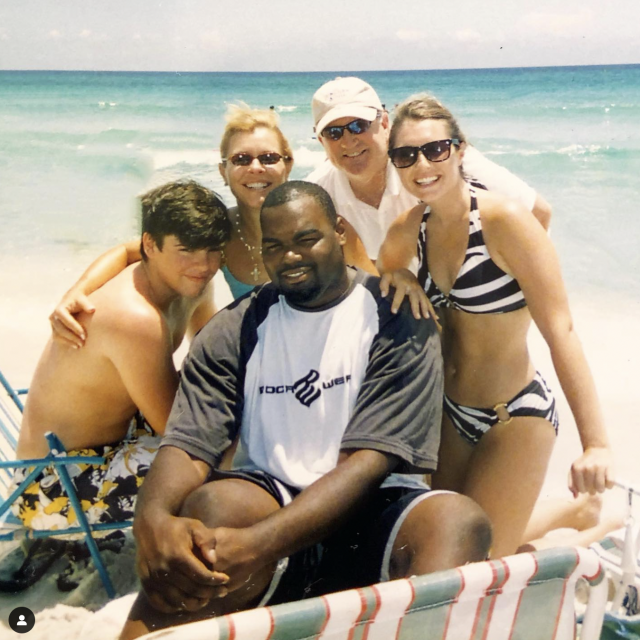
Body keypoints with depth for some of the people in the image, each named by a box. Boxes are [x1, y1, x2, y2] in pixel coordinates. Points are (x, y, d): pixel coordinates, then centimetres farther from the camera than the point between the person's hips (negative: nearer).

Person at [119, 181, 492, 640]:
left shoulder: (396, 320, -1)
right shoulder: (235, 330, 6)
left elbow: (370, 459, -12)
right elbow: (188, 445, -4)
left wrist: (257, 545, -27)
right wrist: (154, 520, -30)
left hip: (368, 517, 0)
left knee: (459, 520, -32)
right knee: (211, 504, -34)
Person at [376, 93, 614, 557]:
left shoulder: (504, 219, -21)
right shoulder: (408, 230, -3)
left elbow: (561, 331, -25)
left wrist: (596, 444, -31)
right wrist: (397, 278, -8)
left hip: (515, 415, -6)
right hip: (452, 412, 7)